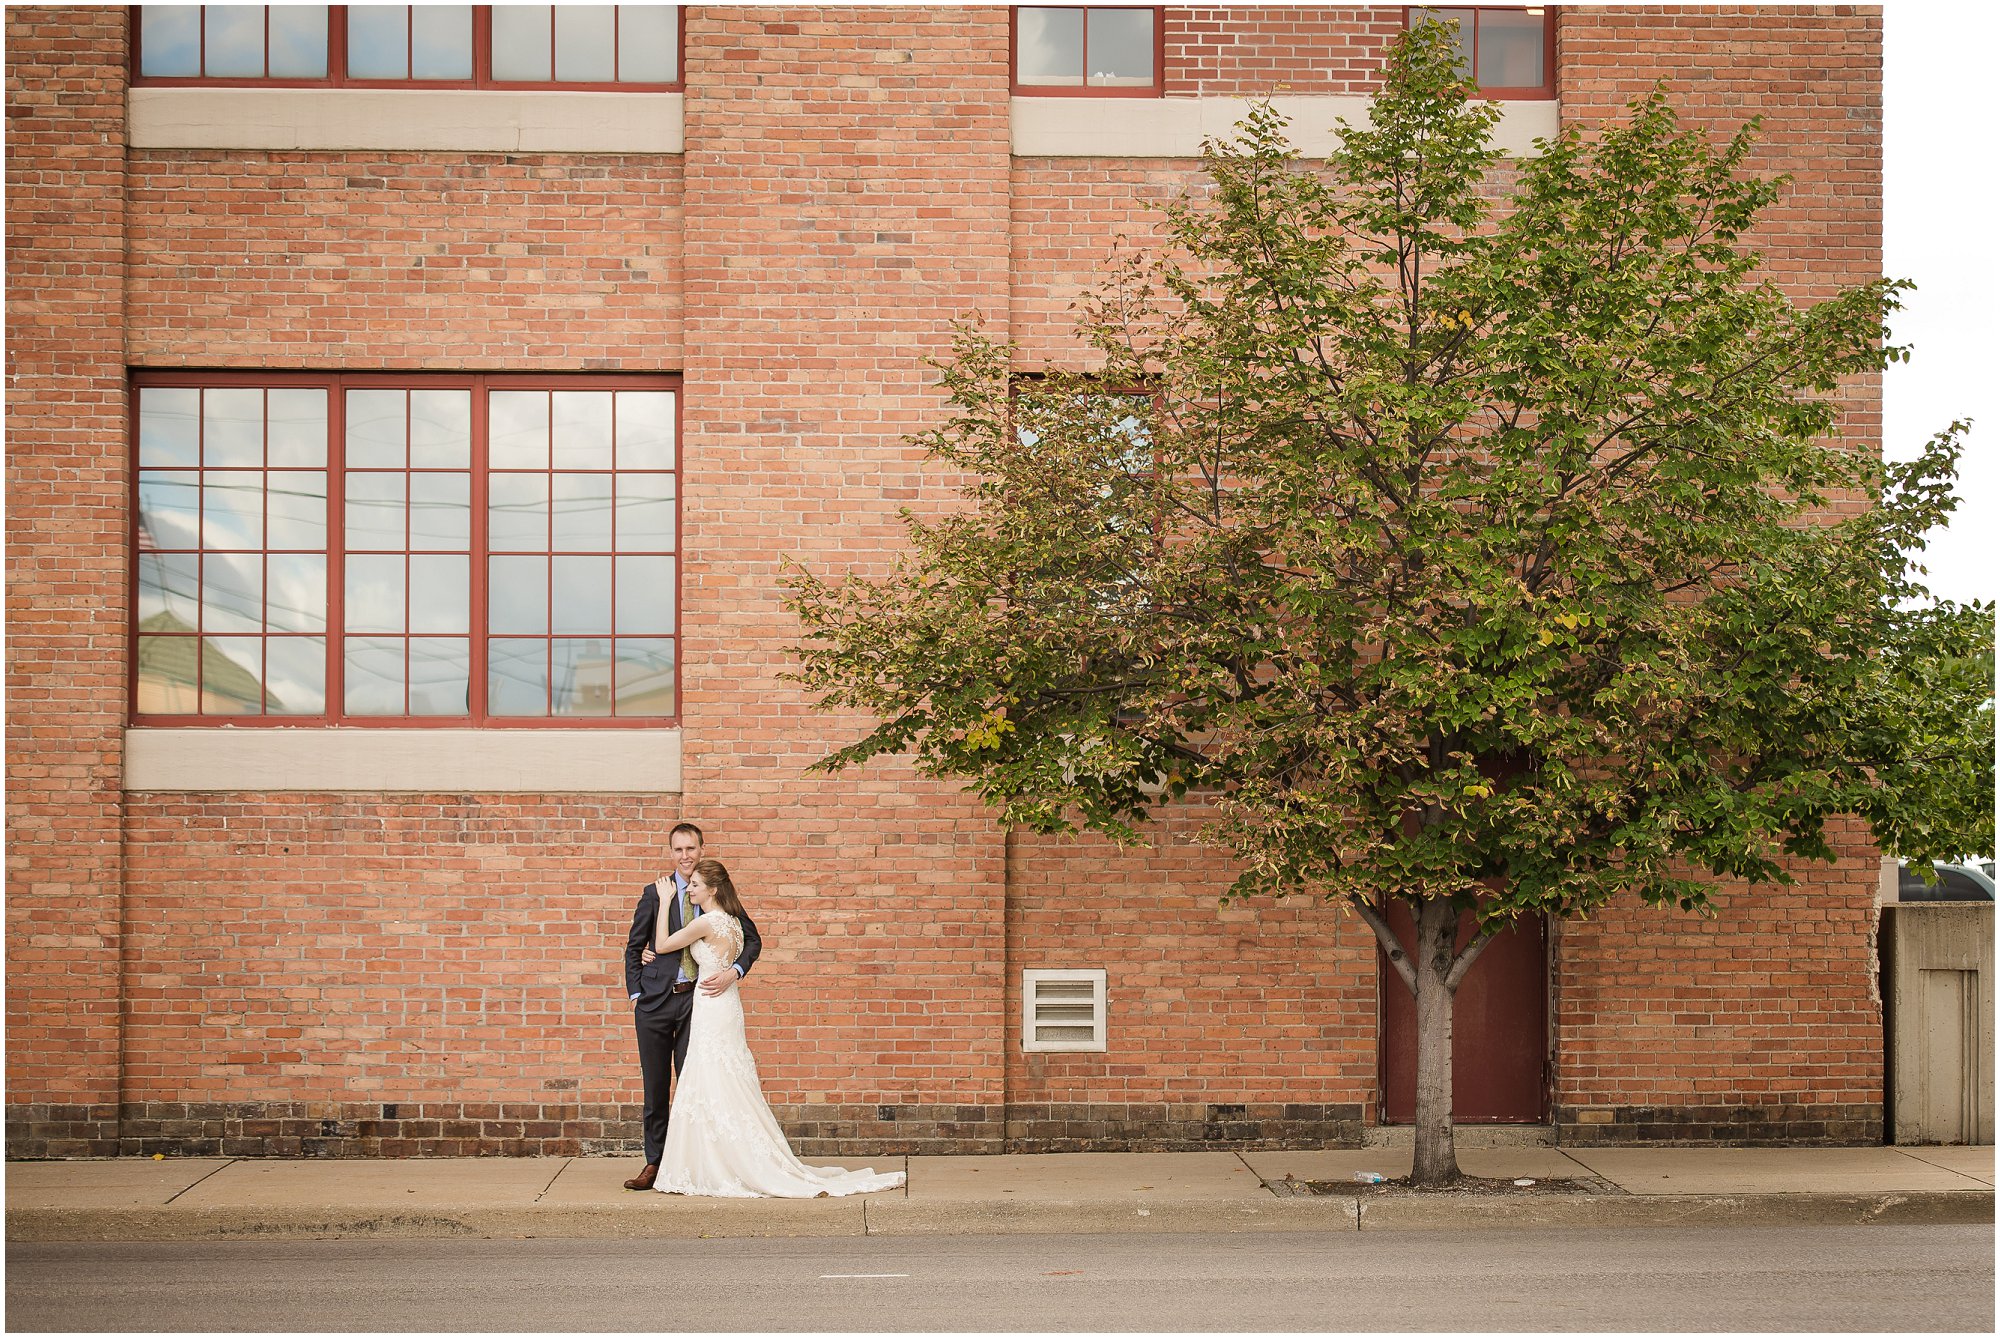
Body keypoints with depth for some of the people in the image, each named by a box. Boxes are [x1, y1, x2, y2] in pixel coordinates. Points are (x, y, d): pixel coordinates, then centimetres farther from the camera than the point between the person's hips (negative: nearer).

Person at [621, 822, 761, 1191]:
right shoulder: (655, 893, 3)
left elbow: (752, 939, 5)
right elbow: (634, 946, 9)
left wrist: (733, 972, -12)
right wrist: (635, 992, 0)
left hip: (697, 998, 0)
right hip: (655, 999, 0)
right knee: (655, 1085, 7)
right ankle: (654, 1163, 15)